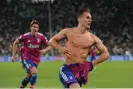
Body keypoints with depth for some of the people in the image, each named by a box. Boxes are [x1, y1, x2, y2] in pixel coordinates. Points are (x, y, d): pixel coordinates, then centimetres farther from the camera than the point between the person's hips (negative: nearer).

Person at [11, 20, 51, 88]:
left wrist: (44, 50, -21)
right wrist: (14, 55, 0)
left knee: (29, 76, 13)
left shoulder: (41, 37, -7)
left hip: (36, 59, 4)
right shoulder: (25, 36, -11)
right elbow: (15, 43, 4)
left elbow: (50, 45, 0)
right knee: (35, 73, -25)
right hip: (26, 58, -4)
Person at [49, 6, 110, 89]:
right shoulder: (68, 32, 0)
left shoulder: (93, 38, 3)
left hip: (81, 71, 4)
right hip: (67, 69, -4)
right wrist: (61, 48, -7)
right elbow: (52, 41, 12)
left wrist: (93, 63, -2)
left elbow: (106, 54, 9)